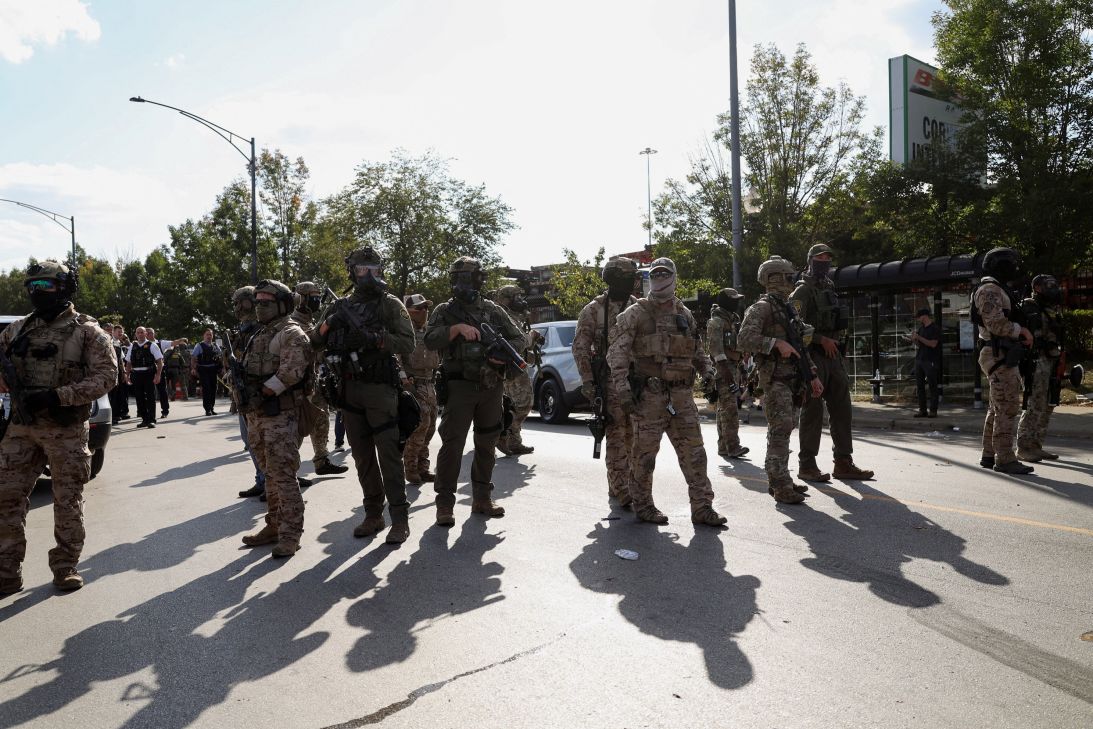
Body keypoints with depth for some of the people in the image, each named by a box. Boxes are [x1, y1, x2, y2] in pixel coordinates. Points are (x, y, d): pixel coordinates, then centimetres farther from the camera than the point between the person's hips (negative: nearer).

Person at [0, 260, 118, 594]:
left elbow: (106, 375, -10)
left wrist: (57, 396, -20)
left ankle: (65, 566, 17)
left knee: (68, 501, 4)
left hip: (66, 431, -4)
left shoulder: (86, 331, -2)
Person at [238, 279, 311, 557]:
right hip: (257, 416, 9)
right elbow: (248, 371, 23)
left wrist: (261, 393, -19)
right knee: (270, 475, 15)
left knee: (283, 476, -8)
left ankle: (290, 534, -2)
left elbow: (290, 372, -19)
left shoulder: (291, 334, -8)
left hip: (281, 416, -9)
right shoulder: (258, 335, 20)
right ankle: (274, 526, 24)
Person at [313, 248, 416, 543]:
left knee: (388, 454, -7)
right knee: (362, 455, 9)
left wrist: (374, 338, -20)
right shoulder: (341, 307, 14)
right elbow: (315, 341, 14)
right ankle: (373, 515, 19)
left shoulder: (391, 304, 1)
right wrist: (329, 324, -7)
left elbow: (407, 343, -7)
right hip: (349, 389, 5)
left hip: (380, 388, -5)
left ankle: (400, 520, -3)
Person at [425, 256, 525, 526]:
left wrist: (504, 352, -10)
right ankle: (445, 503, -1)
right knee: (452, 443, -8)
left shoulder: (492, 310, 10)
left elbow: (519, 338, 10)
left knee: (486, 444, 11)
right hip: (459, 387, -3)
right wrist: (457, 328, -23)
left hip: (492, 387, 3)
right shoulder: (444, 310, 5)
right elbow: (430, 340, -11)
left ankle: (482, 497, 23)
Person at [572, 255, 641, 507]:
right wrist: (587, 381, -10)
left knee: (634, 435, 9)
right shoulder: (593, 310, -3)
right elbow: (580, 347, -4)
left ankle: (632, 485, 21)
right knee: (616, 436, -6)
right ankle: (620, 491, -2)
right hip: (610, 380, -5)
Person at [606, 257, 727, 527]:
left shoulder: (685, 314, 15)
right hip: (648, 395, -5)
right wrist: (623, 388, -17)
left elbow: (697, 350, 25)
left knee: (694, 452, 5)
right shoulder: (635, 314, -3)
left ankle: (702, 507, 13)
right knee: (645, 453, 3)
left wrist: (708, 370, 6)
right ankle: (643, 506, 18)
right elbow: (617, 352, -8)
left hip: (682, 395, 5)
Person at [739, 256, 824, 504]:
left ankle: (777, 481, 19)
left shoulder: (789, 309, 20)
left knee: (784, 429, 11)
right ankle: (781, 487, -8)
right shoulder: (762, 308, -8)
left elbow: (801, 347, 24)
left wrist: (813, 376, 20)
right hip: (775, 378, -9)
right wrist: (777, 343, -25)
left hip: (793, 379, 9)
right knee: (780, 430, -10)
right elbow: (745, 339, -21)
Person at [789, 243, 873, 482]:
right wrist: (822, 339, -18)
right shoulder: (803, 291, -6)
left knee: (842, 409, 7)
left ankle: (844, 463, 13)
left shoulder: (830, 289, 19)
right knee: (813, 411, -5)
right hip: (814, 357, -8)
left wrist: (837, 340, 13)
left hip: (834, 356, 8)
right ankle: (806, 465, 2)